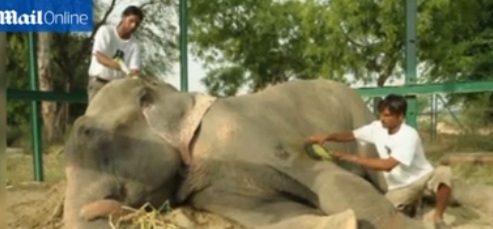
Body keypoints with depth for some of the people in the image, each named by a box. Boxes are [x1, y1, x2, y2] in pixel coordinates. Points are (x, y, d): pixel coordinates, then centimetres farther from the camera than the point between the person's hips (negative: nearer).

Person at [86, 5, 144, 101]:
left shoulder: (135, 44, -3)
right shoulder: (105, 31, -9)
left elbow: (134, 69, -11)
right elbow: (99, 57, -21)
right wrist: (121, 67, -37)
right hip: (99, 82, -3)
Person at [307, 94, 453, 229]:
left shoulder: (409, 135, -28)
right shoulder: (377, 128, -8)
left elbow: (387, 165, -35)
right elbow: (350, 135, -3)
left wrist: (353, 158, -34)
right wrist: (327, 136, -23)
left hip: (422, 178, -4)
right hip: (400, 187, 4)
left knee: (443, 172, -37)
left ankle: (438, 217, -13)